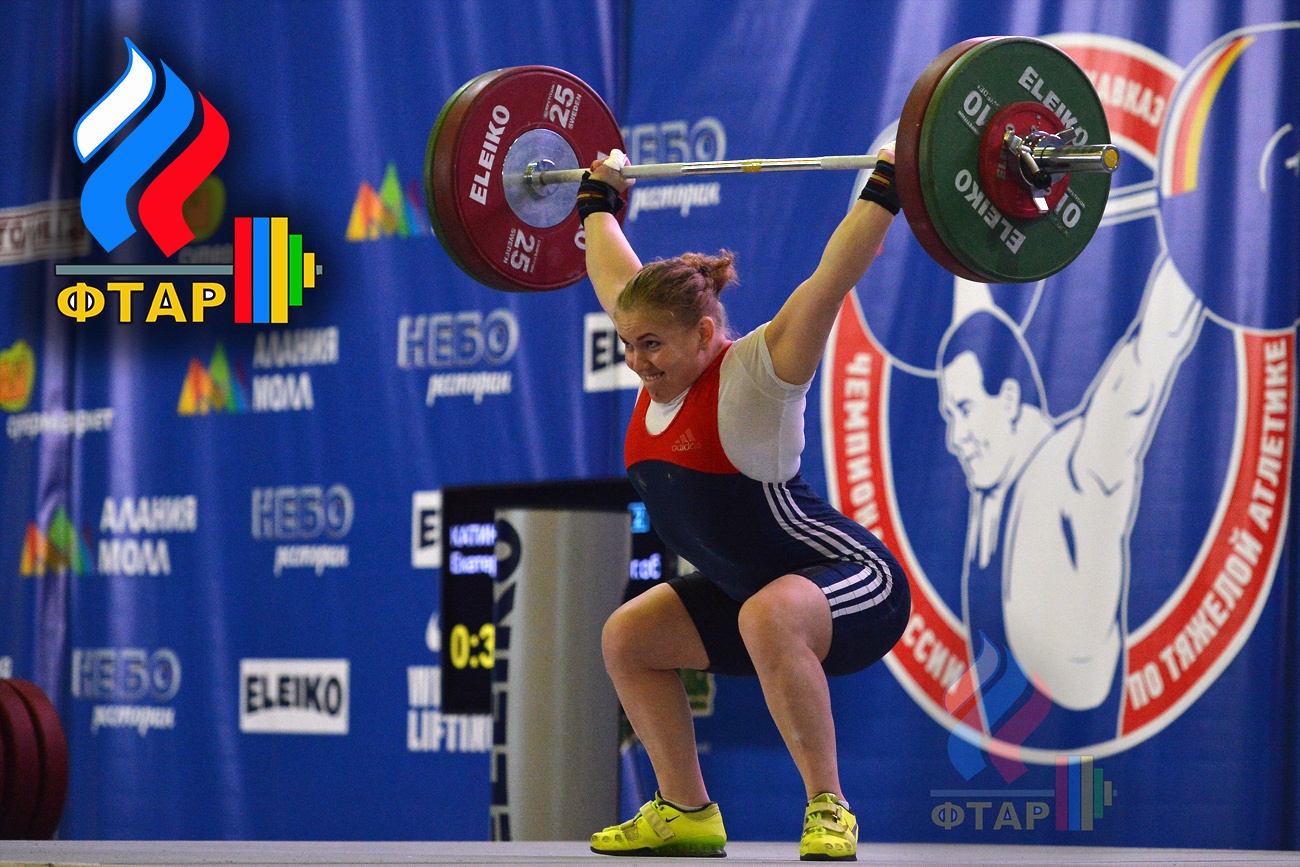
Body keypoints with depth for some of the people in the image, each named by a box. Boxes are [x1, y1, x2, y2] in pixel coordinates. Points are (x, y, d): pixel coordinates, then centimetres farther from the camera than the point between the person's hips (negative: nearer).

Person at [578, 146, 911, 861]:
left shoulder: (751, 377, -21)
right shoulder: (659, 375, -1)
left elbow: (831, 279, -31)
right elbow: (614, 274, 16)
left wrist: (885, 190, -32)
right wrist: (599, 199, 25)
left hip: (856, 585, -9)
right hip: (748, 588, 9)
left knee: (769, 618, -38)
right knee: (626, 638, 10)